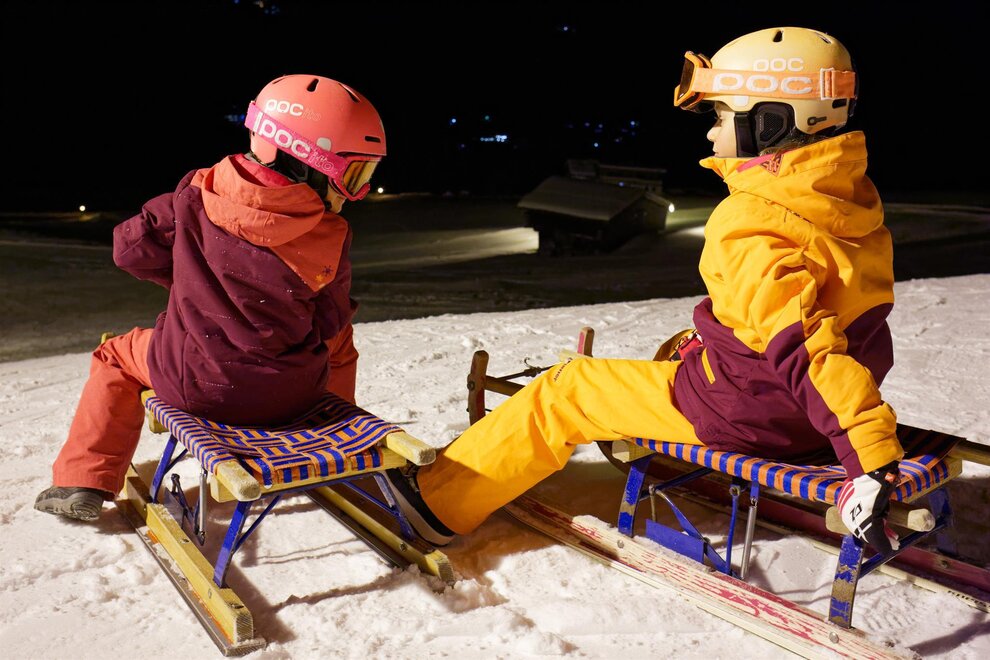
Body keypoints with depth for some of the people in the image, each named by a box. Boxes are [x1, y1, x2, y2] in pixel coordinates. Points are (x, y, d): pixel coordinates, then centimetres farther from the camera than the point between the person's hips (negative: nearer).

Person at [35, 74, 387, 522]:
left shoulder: (196, 196, -7)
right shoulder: (330, 238, -11)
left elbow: (131, 249, 0)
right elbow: (329, 319, -1)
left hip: (194, 386, 1)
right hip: (292, 395, 0)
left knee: (117, 356, 30)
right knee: (339, 340, 31)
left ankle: (84, 481, 25)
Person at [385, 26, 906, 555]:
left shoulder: (750, 225, -25)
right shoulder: (849, 195, 4)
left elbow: (801, 345, -35)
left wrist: (871, 458, -39)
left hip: (741, 408, -8)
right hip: (791, 412, 8)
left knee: (564, 392, 2)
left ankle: (440, 503, 13)